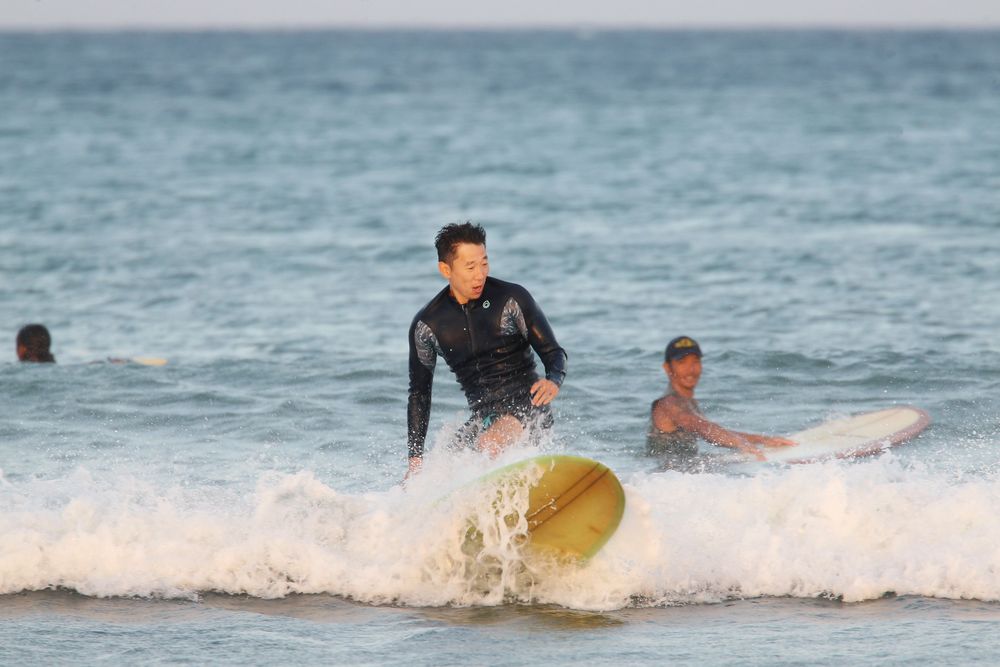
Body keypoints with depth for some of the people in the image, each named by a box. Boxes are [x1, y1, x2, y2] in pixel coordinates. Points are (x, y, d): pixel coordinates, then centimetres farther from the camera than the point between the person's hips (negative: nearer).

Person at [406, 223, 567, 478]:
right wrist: (415, 458, 7)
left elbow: (553, 352, -2)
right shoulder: (426, 325, 3)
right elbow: (418, 394, 11)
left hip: (527, 406, -5)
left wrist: (553, 380, -27)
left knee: (489, 444, -34)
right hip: (483, 417, 5)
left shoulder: (512, 299, -5)